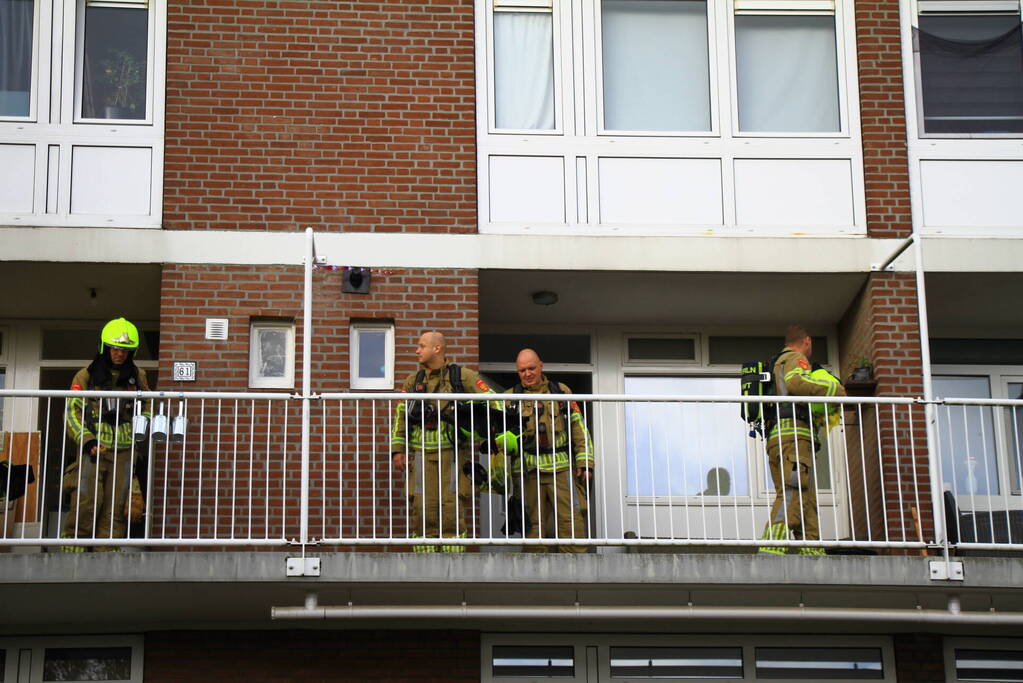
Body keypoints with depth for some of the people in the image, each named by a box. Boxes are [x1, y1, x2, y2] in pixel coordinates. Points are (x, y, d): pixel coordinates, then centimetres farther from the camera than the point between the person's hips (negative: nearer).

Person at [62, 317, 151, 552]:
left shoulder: (137, 377, 15)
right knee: (85, 503, -13)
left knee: (115, 508, -2)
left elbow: (146, 409, 26)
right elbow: (72, 412, 2)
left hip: (124, 451, 2)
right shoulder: (86, 377, 8)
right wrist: (87, 442, -10)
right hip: (93, 450, -2)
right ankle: (72, 552, -8)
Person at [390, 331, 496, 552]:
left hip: (453, 453, -3)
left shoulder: (463, 377, 4)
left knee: (452, 509, -6)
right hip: (422, 454, 3)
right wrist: (398, 449, 6)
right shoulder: (413, 381, 14)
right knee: (422, 510, -3)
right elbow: (400, 416, 15)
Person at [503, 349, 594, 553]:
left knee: (571, 519, -6)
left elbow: (579, 428, 13)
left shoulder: (561, 392, 13)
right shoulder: (510, 397, 11)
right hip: (527, 470, 0)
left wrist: (584, 462, 4)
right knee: (533, 524, -1)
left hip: (561, 468, 0)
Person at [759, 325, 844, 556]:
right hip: (794, 435, -10)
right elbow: (796, 382, -18)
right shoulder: (796, 359, 4)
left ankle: (812, 554, -4)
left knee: (806, 502, 4)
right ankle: (772, 549, -34)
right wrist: (834, 389, -9)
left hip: (776, 439, 10)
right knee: (792, 494, -20)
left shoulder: (776, 364, 33)